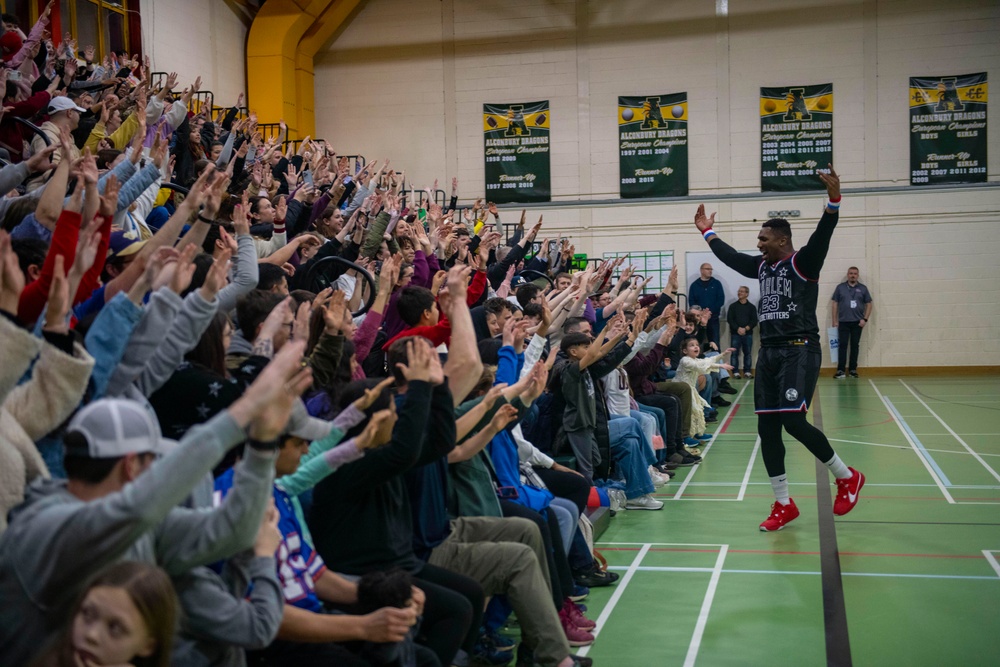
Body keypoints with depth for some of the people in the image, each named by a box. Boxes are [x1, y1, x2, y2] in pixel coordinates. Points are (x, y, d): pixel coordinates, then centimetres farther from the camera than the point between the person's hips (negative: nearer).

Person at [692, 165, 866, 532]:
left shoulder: (803, 261, -6)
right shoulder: (762, 266, 15)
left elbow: (822, 235, -22)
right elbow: (730, 256, 29)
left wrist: (834, 201, -36)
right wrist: (707, 232, 38)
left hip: (800, 350, -8)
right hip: (769, 352, 8)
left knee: (794, 421, -18)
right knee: (767, 429, 4)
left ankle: (847, 477, 6)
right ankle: (783, 505, 14)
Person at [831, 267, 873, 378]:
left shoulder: (863, 289, 7)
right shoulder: (840, 287, 5)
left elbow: (869, 304, 8)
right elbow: (834, 303, 5)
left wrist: (865, 319, -3)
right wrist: (835, 320, -1)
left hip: (857, 323, 1)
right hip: (843, 322, -1)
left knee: (855, 346, 5)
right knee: (842, 345, -4)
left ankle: (853, 369, 11)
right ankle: (840, 370, -5)